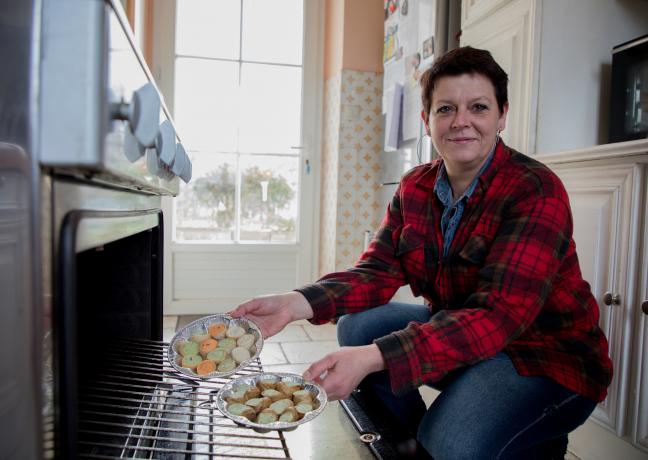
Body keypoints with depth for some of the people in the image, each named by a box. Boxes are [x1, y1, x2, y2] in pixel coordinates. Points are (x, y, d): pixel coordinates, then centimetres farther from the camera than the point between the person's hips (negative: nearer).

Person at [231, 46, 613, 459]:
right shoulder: (415, 188, -2)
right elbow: (378, 272, -7)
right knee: (357, 325, -12)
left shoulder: (536, 192, -23)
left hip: (550, 356, -5)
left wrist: (373, 358, -43)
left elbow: (498, 315, -32)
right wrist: (297, 303, -27)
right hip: (458, 331, 6)